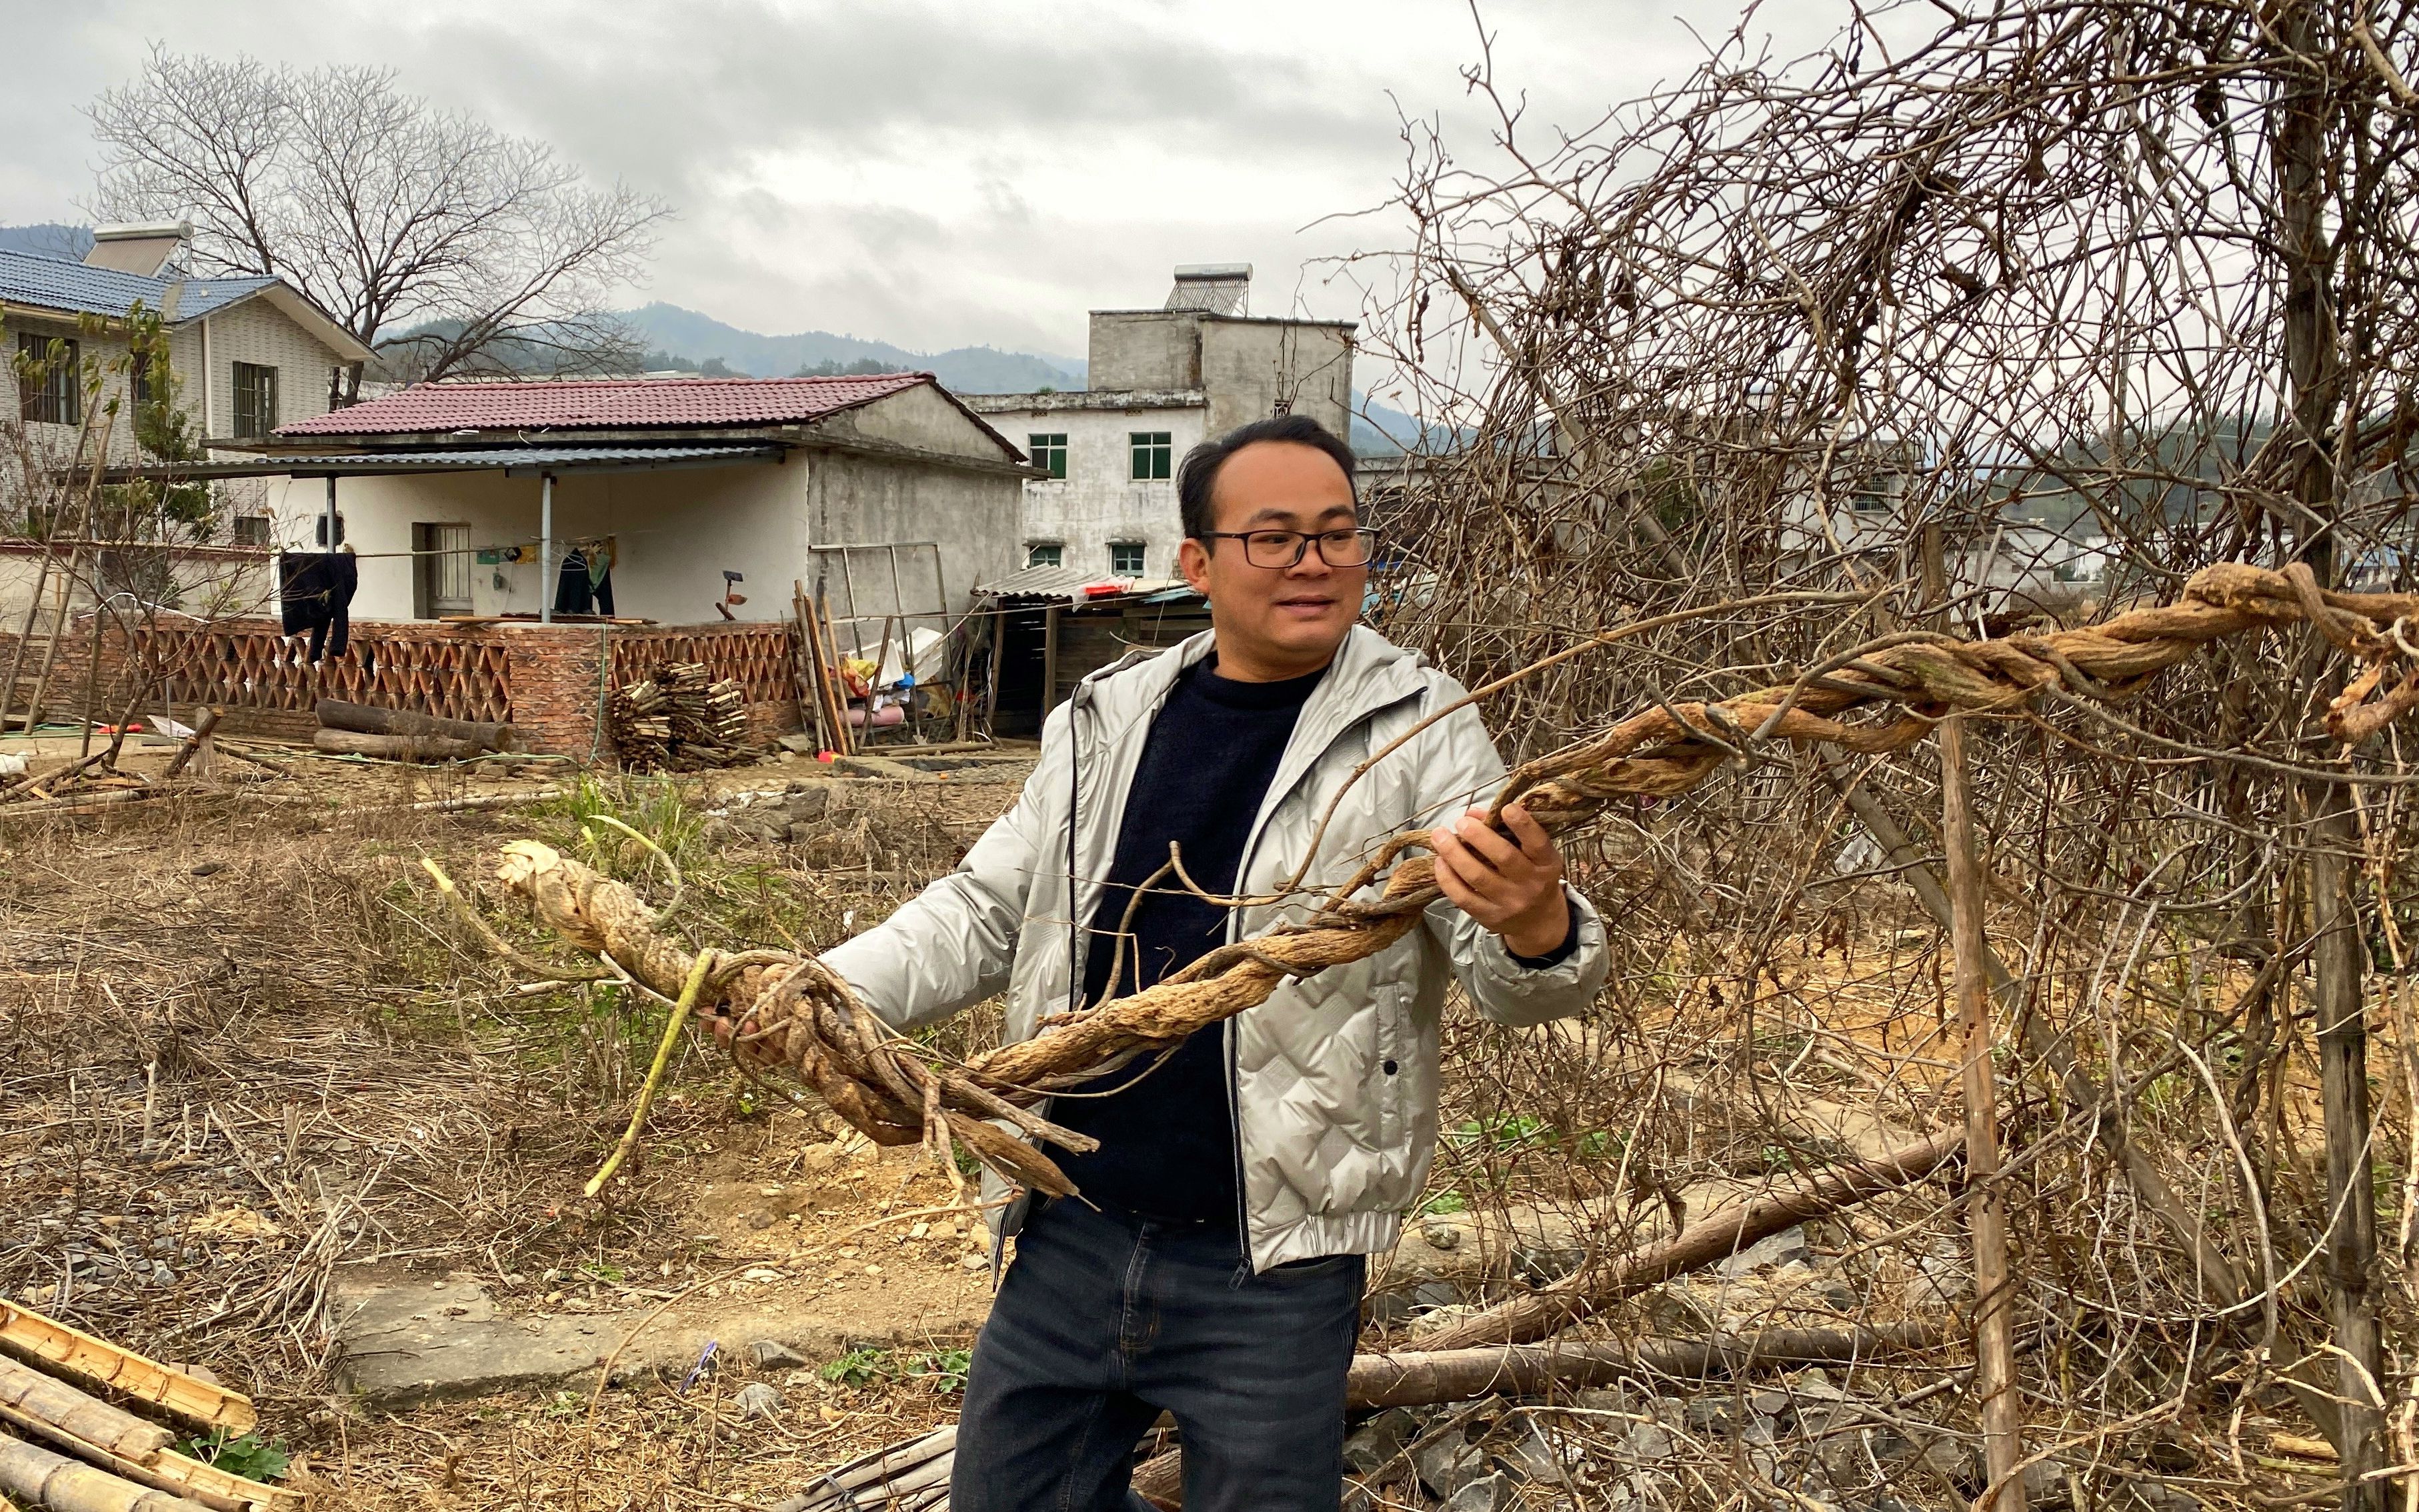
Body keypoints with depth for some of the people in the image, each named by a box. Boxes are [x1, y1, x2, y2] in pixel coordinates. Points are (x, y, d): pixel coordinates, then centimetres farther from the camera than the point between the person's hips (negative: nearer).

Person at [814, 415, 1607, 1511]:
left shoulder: (1419, 729, -7)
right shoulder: (1106, 721, 5)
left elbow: (1510, 979, -15)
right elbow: (987, 911, 13)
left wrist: (1536, 931, -38)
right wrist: (830, 989, -3)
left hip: (1271, 1269, -4)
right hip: (1069, 1240, 5)